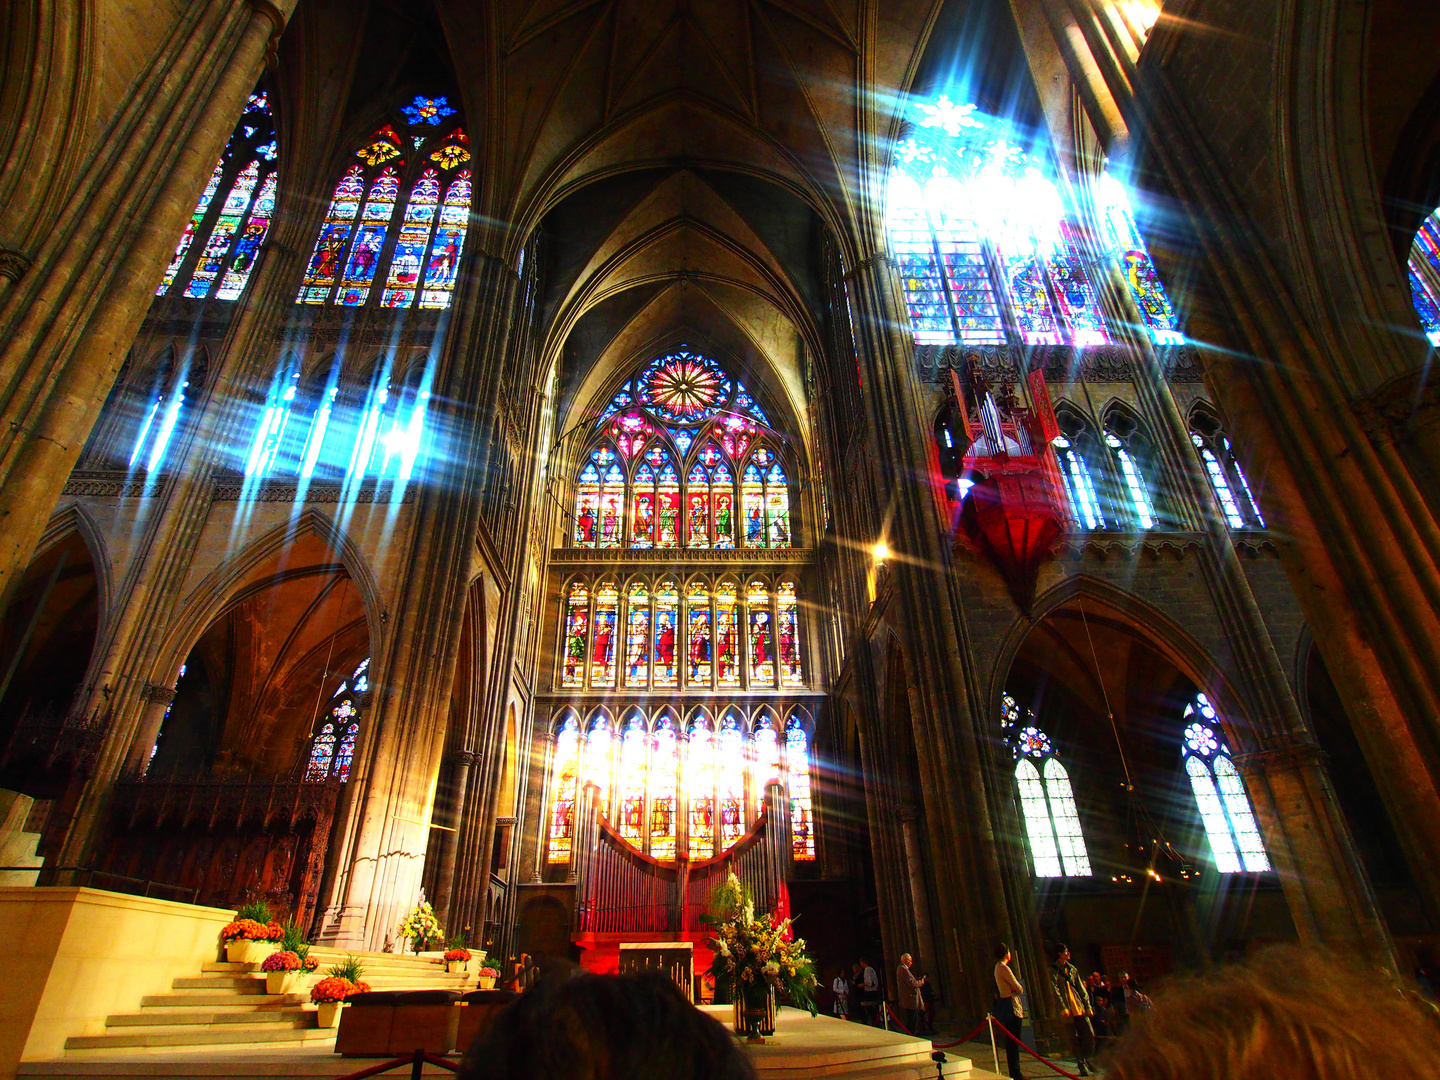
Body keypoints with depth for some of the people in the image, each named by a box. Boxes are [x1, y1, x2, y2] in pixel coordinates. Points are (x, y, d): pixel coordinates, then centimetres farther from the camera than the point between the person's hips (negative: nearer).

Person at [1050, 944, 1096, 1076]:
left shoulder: (1072, 969, 15)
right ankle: (1081, 1065, 8)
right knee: (1074, 1038, -2)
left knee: (1090, 1034, 2)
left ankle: (1086, 1060, 20)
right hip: (1068, 1010, -5)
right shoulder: (1053, 970, -3)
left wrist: (1088, 1005, 6)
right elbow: (1056, 991, -10)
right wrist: (1063, 1008, -18)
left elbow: (1081, 988, 15)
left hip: (1080, 1007, 5)